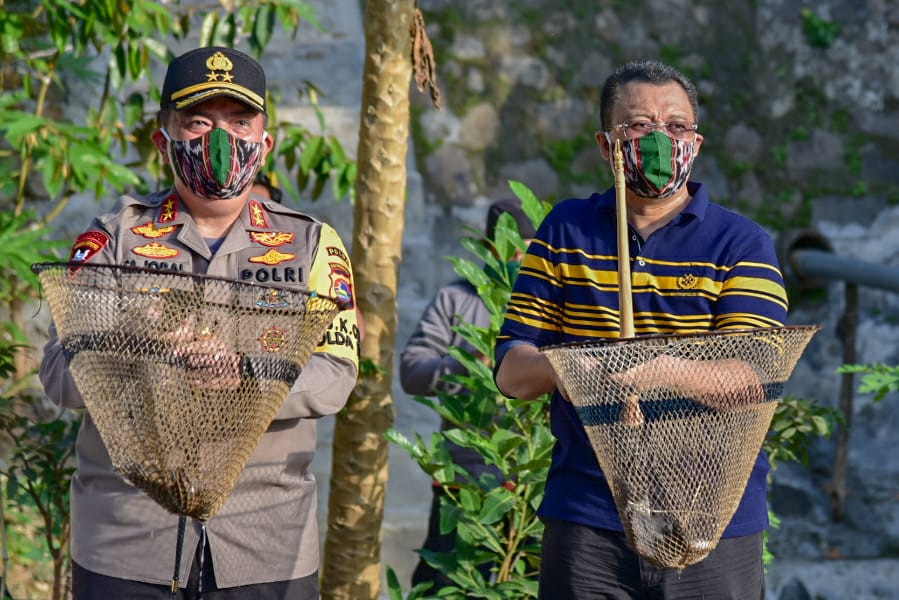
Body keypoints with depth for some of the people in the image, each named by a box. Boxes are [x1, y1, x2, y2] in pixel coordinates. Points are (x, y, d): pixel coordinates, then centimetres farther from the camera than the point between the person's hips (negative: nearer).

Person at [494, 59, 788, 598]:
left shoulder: (742, 243, 3)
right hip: (586, 520, 1)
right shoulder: (565, 232, 10)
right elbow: (510, 371, 5)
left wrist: (663, 371, -30)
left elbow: (750, 379, -11)